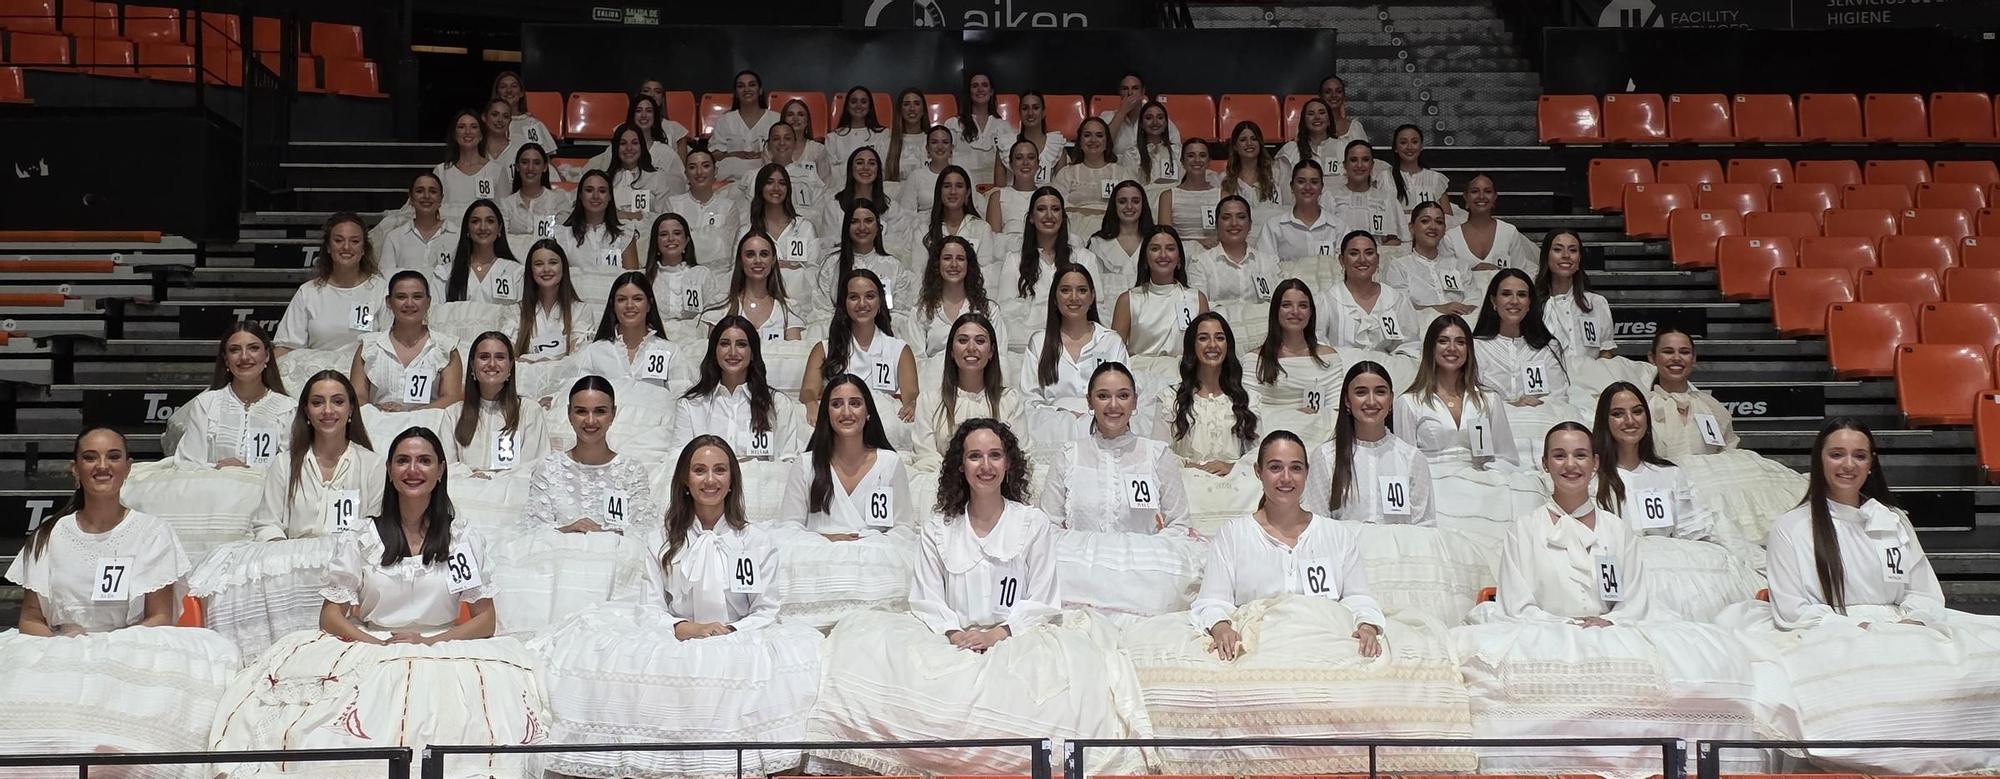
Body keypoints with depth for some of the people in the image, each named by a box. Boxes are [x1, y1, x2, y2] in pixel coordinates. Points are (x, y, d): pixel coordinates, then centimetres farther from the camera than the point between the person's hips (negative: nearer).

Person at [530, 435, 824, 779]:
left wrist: (730, 633, -16)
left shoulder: (758, 541, 10)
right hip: (674, 645, 1)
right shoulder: (662, 538, 12)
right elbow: (650, 608, 5)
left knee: (801, 647, -32)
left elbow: (767, 611, 4)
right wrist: (687, 629, -16)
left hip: (741, 645, 0)